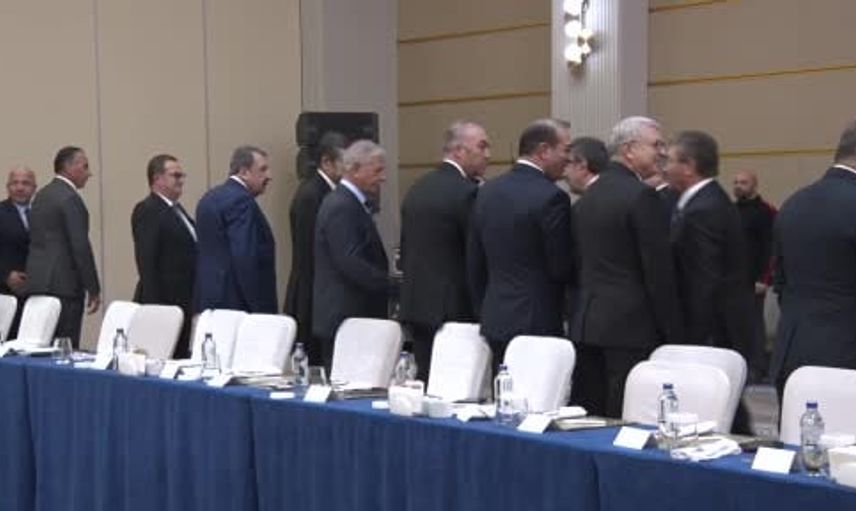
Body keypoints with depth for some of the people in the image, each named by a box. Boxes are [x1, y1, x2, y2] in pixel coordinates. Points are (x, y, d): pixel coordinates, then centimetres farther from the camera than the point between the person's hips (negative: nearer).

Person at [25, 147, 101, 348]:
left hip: (37, 283, 9)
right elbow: (81, 246, -15)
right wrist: (93, 289, -11)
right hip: (63, 285, -9)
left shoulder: (41, 195, 16)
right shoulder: (70, 198, -12)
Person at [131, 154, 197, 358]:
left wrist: (193, 302, 15)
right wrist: (156, 306, -20)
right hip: (162, 302, -9)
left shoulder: (176, 210, 17)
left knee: (181, 356, 8)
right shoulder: (148, 211, -10)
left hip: (183, 302, 9)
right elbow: (146, 262, -16)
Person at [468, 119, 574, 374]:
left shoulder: (488, 191, 8)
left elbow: (474, 262, 13)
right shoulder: (551, 197, -15)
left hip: (494, 321, 7)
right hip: (537, 322, -7)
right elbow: (561, 267, -11)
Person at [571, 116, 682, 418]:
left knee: (588, 420, 10)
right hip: (631, 326, -8)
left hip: (586, 323, 8)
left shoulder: (588, 197, 14)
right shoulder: (642, 195, -11)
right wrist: (672, 335, -8)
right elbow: (658, 271, -13)